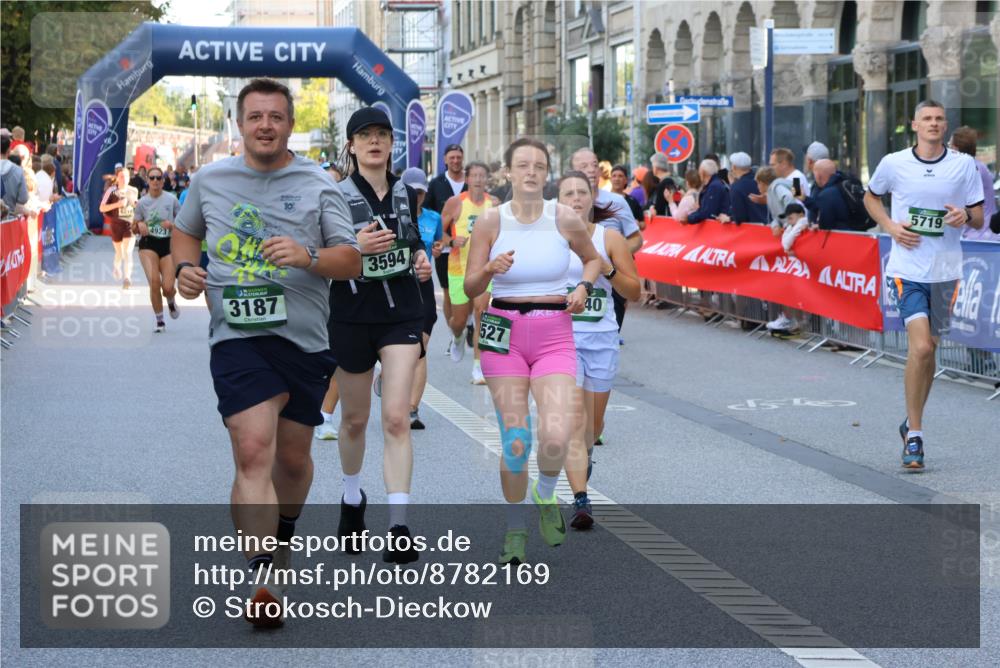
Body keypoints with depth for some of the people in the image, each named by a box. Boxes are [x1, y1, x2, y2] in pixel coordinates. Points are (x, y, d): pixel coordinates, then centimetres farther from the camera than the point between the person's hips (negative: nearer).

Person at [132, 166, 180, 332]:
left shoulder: (171, 199, -1)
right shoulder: (142, 202, 3)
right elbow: (134, 229, 11)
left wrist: (173, 224, -15)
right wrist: (139, 225, -12)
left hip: (168, 244, 0)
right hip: (148, 244, 0)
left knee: (168, 288, -8)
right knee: (154, 282, -17)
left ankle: (171, 302, 32)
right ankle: (159, 321, -1)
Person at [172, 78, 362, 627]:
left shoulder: (318, 186, 3)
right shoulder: (210, 180, 9)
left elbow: (351, 261, -1)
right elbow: (184, 230, 27)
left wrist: (309, 257, -21)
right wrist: (184, 267, 5)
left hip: (305, 339, 1)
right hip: (237, 336, -1)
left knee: (293, 456, 13)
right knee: (253, 451, -18)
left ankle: (282, 536, 43)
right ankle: (263, 582, -24)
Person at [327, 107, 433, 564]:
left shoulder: (406, 194, 7)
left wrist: (422, 260, 2)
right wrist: (354, 248, -25)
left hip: (402, 315, 2)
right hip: (352, 316, -1)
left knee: (396, 419, -11)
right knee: (355, 419, 13)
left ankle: (399, 527, -14)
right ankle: (352, 497, 40)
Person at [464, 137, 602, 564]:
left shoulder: (565, 220, 0)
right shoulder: (490, 222, -2)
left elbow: (593, 259, 19)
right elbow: (470, 288, 1)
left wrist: (583, 287, -1)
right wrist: (491, 268, -19)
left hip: (554, 336, 0)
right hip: (505, 335, 0)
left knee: (555, 438, -17)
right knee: (515, 440, -1)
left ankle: (545, 496, 16)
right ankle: (515, 528, 20)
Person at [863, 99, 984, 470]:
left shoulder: (964, 165, 2)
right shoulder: (893, 164, -1)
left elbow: (979, 218, 8)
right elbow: (871, 197, 18)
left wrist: (966, 216, -16)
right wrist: (890, 226, 0)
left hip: (946, 270, 2)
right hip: (908, 268, -2)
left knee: (927, 348, 12)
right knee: (920, 347, -16)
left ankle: (912, 424, 31)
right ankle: (914, 437, -6)